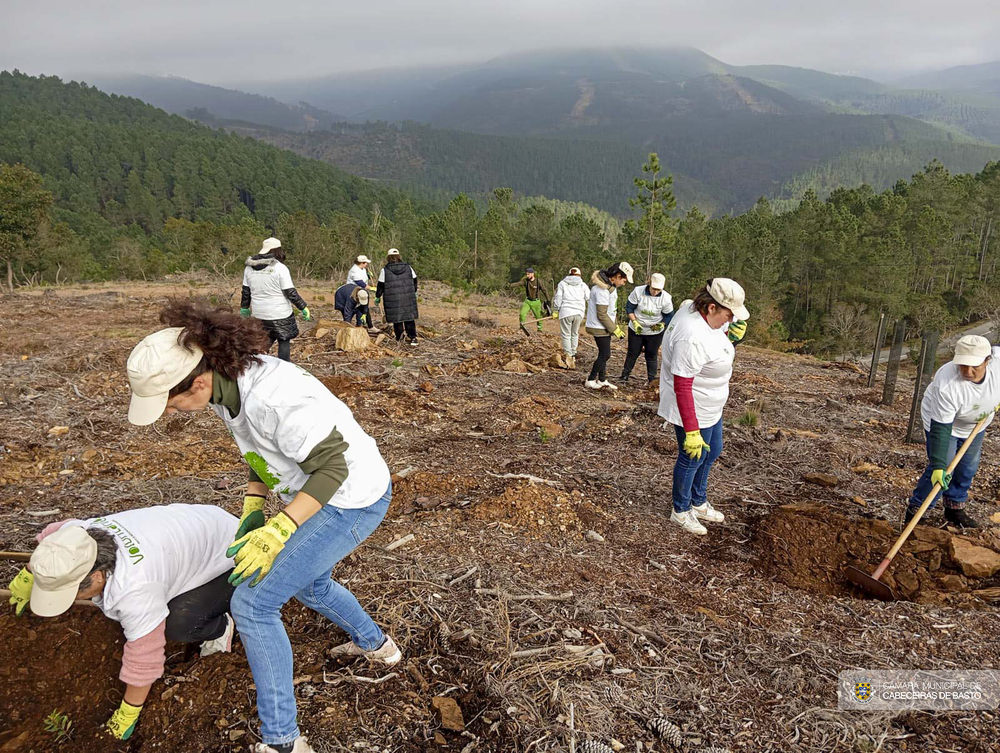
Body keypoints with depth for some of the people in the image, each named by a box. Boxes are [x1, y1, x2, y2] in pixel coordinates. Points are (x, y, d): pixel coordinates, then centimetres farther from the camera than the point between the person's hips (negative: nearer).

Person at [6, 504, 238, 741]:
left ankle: (221, 628, 2)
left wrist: (128, 713, -12)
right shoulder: (78, 536, -17)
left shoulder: (134, 590, -40)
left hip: (227, 553, -8)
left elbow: (143, 657, -26)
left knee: (177, 625, -25)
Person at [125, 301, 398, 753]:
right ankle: (375, 644, 56)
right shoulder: (227, 383, -6)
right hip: (321, 491, 10)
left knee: (252, 602, -6)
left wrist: (278, 531, -28)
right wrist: (253, 508, 2)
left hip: (351, 500, -9)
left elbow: (332, 466, -27)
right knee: (308, 586, 30)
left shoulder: (274, 396, -35)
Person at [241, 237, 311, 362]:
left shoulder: (249, 268, 3)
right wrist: (303, 308, -4)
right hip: (280, 315, -5)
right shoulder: (280, 268, -14)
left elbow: (246, 291, 10)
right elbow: (291, 293, -13)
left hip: (259, 314, 5)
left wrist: (244, 308, 23)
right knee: (284, 342, 9)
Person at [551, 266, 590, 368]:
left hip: (566, 312, -2)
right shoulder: (583, 285, 11)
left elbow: (558, 299, 4)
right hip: (579, 313, 2)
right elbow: (589, 298, 7)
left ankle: (568, 354, -11)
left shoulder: (562, 283, 6)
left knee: (566, 335, 3)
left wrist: (556, 310, 13)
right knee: (575, 334, 17)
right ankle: (573, 354, 20)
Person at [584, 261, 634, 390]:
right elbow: (601, 315, -23)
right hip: (599, 327, -9)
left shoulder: (610, 286, 6)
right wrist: (615, 329, -17)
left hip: (605, 326, 9)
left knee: (604, 354, 15)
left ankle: (602, 379, 26)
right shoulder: (602, 289, -26)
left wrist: (615, 325, 12)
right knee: (605, 354, -4)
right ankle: (590, 380, 9)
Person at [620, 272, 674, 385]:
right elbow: (629, 307, -9)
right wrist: (634, 322, -19)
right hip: (636, 329, 0)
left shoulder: (666, 298, -19)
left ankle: (651, 380, 18)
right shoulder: (638, 291, -19)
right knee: (632, 353, 9)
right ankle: (624, 377, 22)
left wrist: (662, 324, -24)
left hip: (655, 332, 0)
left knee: (652, 356, 6)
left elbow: (669, 316, -6)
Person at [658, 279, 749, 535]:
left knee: (712, 452, 24)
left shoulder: (694, 309, -7)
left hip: (710, 406, 10)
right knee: (692, 458, 9)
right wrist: (691, 431, -29)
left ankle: (699, 502, 45)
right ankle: (681, 511, 33)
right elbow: (682, 387, -32)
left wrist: (730, 337, 2)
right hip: (692, 409, -10)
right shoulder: (692, 337, -35)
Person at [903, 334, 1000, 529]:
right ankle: (915, 510, 2)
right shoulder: (946, 385, -42)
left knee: (968, 469, 15)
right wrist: (938, 466, -39)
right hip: (942, 419, -6)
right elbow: (940, 429, -37)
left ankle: (955, 509, 33)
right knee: (944, 471, -11)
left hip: (976, 423, 6)